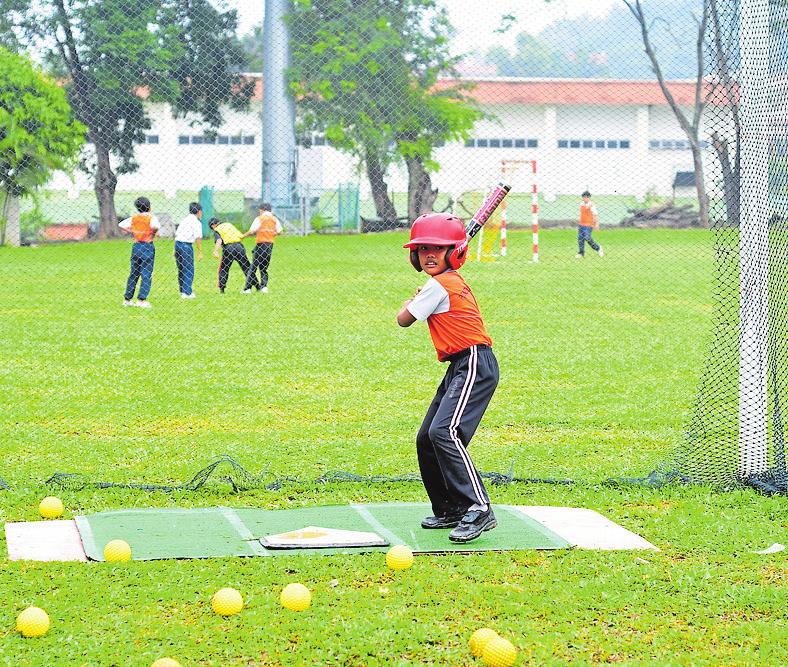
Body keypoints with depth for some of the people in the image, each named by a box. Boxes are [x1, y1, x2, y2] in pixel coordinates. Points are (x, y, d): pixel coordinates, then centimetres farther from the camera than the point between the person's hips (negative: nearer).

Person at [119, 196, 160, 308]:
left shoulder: (134, 218, 6)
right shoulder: (151, 218, -9)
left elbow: (121, 224, 5)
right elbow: (155, 226, -29)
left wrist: (131, 232, 9)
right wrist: (154, 233, -9)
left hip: (136, 246, 5)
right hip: (147, 246, -5)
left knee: (134, 273, 14)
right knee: (146, 275, -2)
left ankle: (127, 299, 17)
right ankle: (141, 299, -9)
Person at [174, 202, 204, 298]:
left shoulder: (184, 220, 16)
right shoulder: (196, 222, -5)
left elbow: (177, 234, 15)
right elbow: (198, 239, -11)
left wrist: (175, 249, 19)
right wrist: (200, 252, -6)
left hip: (177, 243, 7)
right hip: (187, 245, -7)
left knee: (181, 269, 17)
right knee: (189, 270, -1)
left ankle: (182, 291, 26)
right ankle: (187, 292, -4)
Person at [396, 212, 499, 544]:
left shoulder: (438, 286, -12)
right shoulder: (454, 282, 17)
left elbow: (403, 319, -3)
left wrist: (413, 298, 15)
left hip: (474, 366, -11)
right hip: (460, 367, 11)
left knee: (444, 433, -26)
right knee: (426, 439, 15)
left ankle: (478, 509, -31)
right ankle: (449, 510, 23)